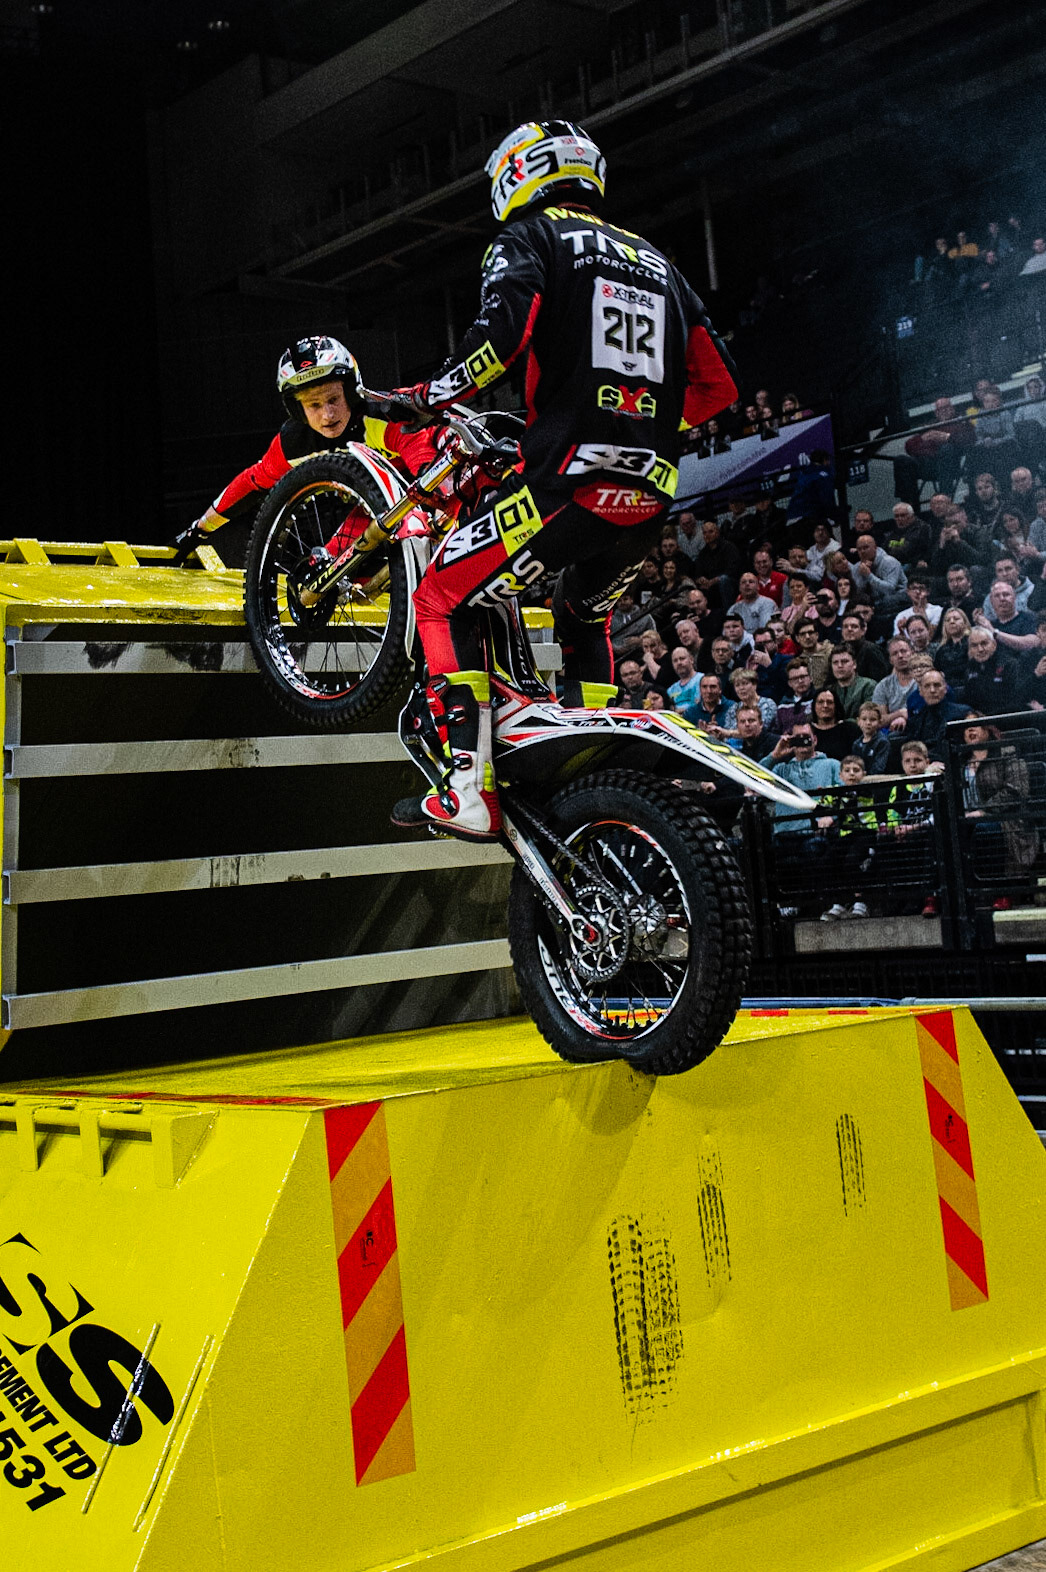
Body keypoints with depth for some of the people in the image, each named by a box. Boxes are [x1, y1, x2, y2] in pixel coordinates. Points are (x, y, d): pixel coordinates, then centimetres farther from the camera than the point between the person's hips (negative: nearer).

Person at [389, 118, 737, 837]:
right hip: (651, 495, 7)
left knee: (444, 600, 6)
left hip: (567, 481, -7)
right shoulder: (658, 262, 24)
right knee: (584, 621, 30)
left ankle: (469, 787, -6)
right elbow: (718, 382, 22)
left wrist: (424, 397, -3)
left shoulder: (528, 238, 6)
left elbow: (502, 331, -16)